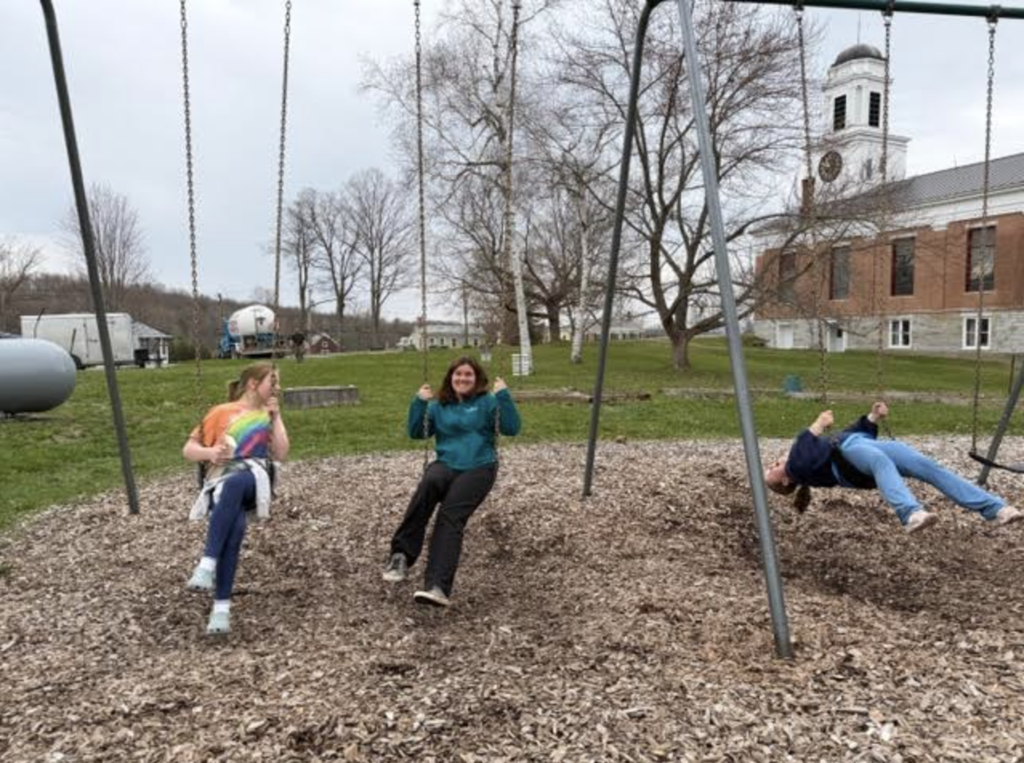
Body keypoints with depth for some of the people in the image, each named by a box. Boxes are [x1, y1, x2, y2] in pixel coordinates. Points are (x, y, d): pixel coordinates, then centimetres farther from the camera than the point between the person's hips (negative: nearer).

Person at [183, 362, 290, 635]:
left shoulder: (268, 414, 24)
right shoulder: (221, 412, 16)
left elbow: (281, 454, 11)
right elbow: (188, 450, 13)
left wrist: (276, 417, 8)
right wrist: (209, 452, -9)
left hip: (254, 477, 1)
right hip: (222, 478, -1)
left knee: (234, 484, -40)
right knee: (235, 524, -37)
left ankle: (207, 565, -45)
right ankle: (222, 605, -39)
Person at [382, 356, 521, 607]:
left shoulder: (487, 402, 8)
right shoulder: (439, 406, 18)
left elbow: (511, 428, -3)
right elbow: (416, 433, 12)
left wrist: (503, 395, -11)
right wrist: (419, 402, 1)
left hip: (478, 468, -2)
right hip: (446, 465, 3)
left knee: (450, 516, -26)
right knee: (429, 483, -34)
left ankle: (438, 586, -38)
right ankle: (402, 554, -30)